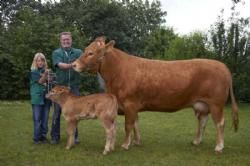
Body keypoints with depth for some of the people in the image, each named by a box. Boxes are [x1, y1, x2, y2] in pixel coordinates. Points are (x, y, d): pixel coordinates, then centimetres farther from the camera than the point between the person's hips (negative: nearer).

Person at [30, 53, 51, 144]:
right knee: (37, 119, -1)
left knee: (45, 118, 7)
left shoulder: (46, 70, 9)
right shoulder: (33, 71, -1)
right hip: (37, 98, -3)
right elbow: (40, 82, -14)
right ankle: (36, 137, 7)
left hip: (46, 98, 4)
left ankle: (43, 136, 16)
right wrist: (45, 74, -29)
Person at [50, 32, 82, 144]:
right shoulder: (56, 53, 4)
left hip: (74, 86, 1)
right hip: (60, 86, -1)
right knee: (57, 112, 4)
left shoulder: (78, 52, 8)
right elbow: (60, 65, -13)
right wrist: (72, 65, -31)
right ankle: (55, 137, 13)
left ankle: (74, 136, 17)